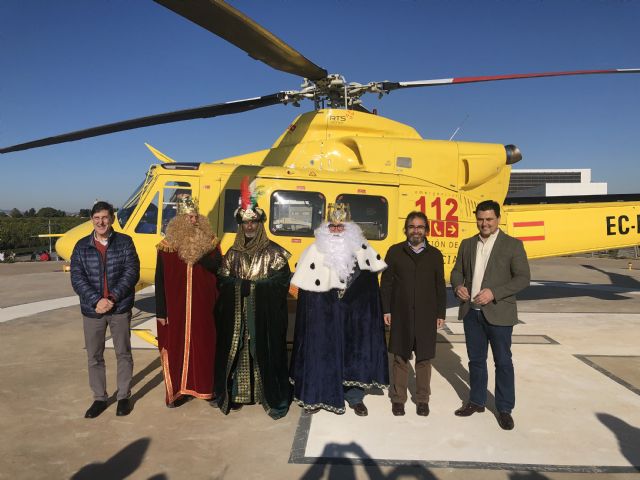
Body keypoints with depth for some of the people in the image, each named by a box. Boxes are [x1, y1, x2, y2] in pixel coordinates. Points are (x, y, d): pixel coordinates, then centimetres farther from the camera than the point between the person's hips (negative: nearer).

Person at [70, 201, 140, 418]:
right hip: (92, 310, 2)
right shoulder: (82, 246, 3)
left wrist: (113, 298, -18)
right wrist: (97, 300, -17)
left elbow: (131, 272, -9)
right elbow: (77, 278, -4)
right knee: (94, 356, 10)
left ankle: (124, 396, 23)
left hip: (120, 308, -2)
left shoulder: (124, 242, -2)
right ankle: (99, 398, 25)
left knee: (123, 353, 8)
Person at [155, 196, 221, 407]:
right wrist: (161, 311, -4)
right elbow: (160, 280, -1)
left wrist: (202, 254, -23)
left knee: (204, 345, 8)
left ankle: (205, 387, 22)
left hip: (203, 307, 1)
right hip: (176, 308, -1)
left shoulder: (210, 243, 2)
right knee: (176, 347, 5)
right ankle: (176, 391, 19)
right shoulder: (167, 246, -2)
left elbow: (219, 269, -7)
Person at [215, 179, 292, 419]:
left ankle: (273, 398, 9)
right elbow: (223, 280, 11)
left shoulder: (273, 252, -2)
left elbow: (282, 280, -9)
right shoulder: (233, 253, 12)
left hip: (264, 315, -4)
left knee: (266, 352, -2)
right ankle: (236, 393, 21)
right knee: (235, 352, 7)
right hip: (236, 314, 4)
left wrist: (254, 285, -15)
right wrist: (240, 285, -7)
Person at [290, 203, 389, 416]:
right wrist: (309, 316, -4)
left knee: (356, 352, 8)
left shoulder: (361, 249, 1)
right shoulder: (314, 251, -2)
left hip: (354, 312, 1)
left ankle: (355, 397, 25)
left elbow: (370, 284, 6)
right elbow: (305, 289, -1)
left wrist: (367, 309, 1)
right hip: (322, 314, -1)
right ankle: (315, 396, 22)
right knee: (320, 352, 5)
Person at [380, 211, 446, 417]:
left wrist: (441, 313, 4)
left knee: (424, 358, 9)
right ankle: (398, 398, 21)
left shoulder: (435, 254, 5)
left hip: (426, 315, 1)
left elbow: (440, 286, 6)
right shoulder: (395, 251, 2)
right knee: (400, 358, 7)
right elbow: (386, 282, 1)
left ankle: (422, 399, 24)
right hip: (401, 315, -1)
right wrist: (386, 310, -3)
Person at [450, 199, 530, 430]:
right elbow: (457, 271, 13)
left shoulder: (513, 245, -5)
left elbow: (523, 278, -9)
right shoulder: (467, 244, 8)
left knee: (503, 362, 7)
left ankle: (504, 409, 21)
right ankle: (477, 401, 31)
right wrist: (458, 286, -10)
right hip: (471, 312, 4)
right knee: (476, 360, 15)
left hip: (498, 313, -4)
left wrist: (494, 292, -20)